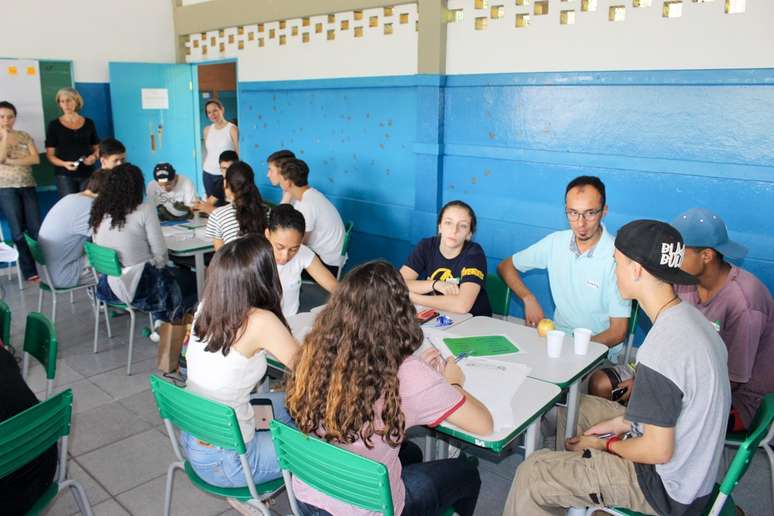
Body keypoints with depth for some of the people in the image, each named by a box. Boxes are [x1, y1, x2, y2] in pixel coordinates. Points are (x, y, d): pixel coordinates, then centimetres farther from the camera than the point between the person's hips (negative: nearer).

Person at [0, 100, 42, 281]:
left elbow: (36, 159, -3)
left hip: (28, 186, 2)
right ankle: (29, 271, 1)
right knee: (18, 230, -2)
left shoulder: (25, 136, 9)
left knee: (37, 228, -4)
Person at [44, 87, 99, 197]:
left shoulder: (89, 123, 9)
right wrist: (64, 163, -17)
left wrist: (94, 157, -7)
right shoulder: (54, 125, 3)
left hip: (87, 173, 2)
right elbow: (50, 154, 1)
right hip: (65, 175, -2)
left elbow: (97, 148, 16)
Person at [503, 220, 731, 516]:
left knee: (531, 474, -8)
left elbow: (659, 451, -25)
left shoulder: (661, 350, -32)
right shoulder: (689, 317, -3)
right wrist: (621, 423, 6)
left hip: (669, 490, -9)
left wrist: (605, 444, -8)